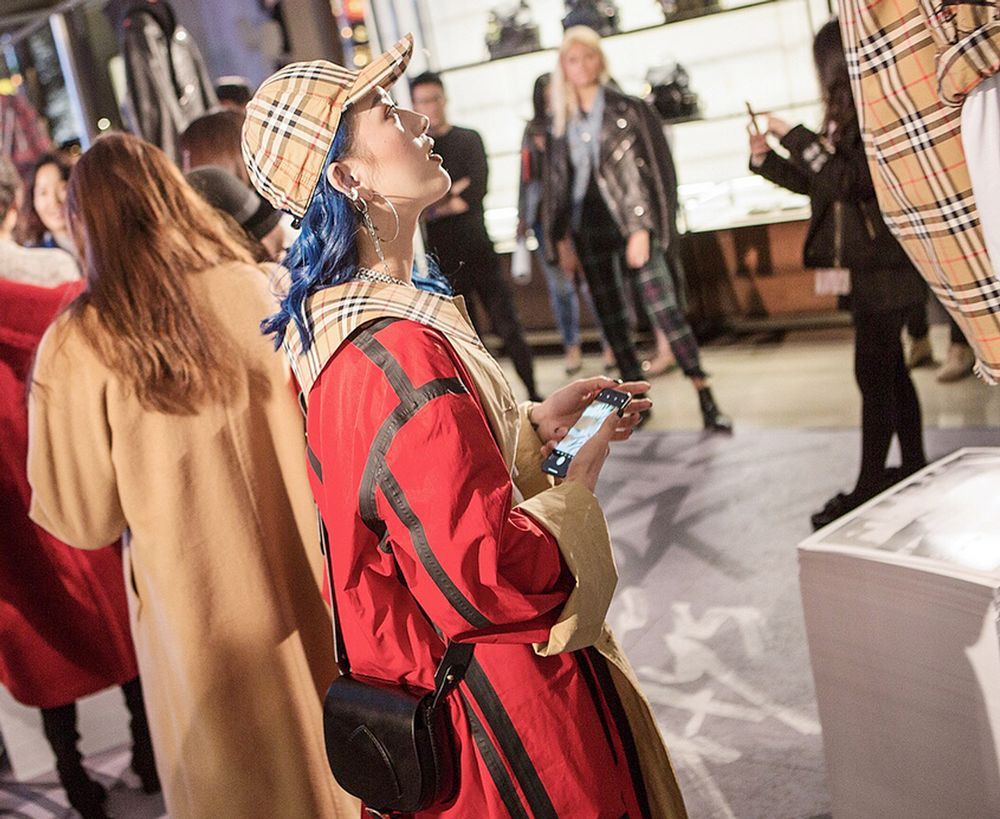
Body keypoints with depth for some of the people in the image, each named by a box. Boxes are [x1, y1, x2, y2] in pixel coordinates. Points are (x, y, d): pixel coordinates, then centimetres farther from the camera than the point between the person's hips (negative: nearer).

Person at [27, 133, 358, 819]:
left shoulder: (79, 344, -16)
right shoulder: (253, 290, -9)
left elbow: (86, 520, -9)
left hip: (201, 609, -2)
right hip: (307, 584, 2)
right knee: (329, 759, 24)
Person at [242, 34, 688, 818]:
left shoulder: (332, 316, 1)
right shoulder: (397, 354, -30)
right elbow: (486, 580, -31)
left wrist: (535, 425, 1)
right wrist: (575, 488, -15)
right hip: (498, 694, -10)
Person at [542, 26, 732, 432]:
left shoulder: (627, 109, -3)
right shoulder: (563, 122, 10)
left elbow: (648, 169, -7)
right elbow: (559, 181, 13)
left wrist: (641, 228, -15)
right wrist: (562, 239, 9)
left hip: (632, 224, -5)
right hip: (589, 228, 5)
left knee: (665, 308, -13)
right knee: (611, 318, 7)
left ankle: (706, 399, -10)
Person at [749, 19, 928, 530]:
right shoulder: (849, 118, 12)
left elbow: (850, 180, -25)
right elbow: (817, 182, 20)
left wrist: (795, 138, -22)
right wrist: (765, 159, 8)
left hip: (886, 263, -10)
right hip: (868, 262, 10)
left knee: (873, 373, -9)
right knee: (888, 369, 15)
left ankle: (869, 487, -6)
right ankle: (914, 467, 26)